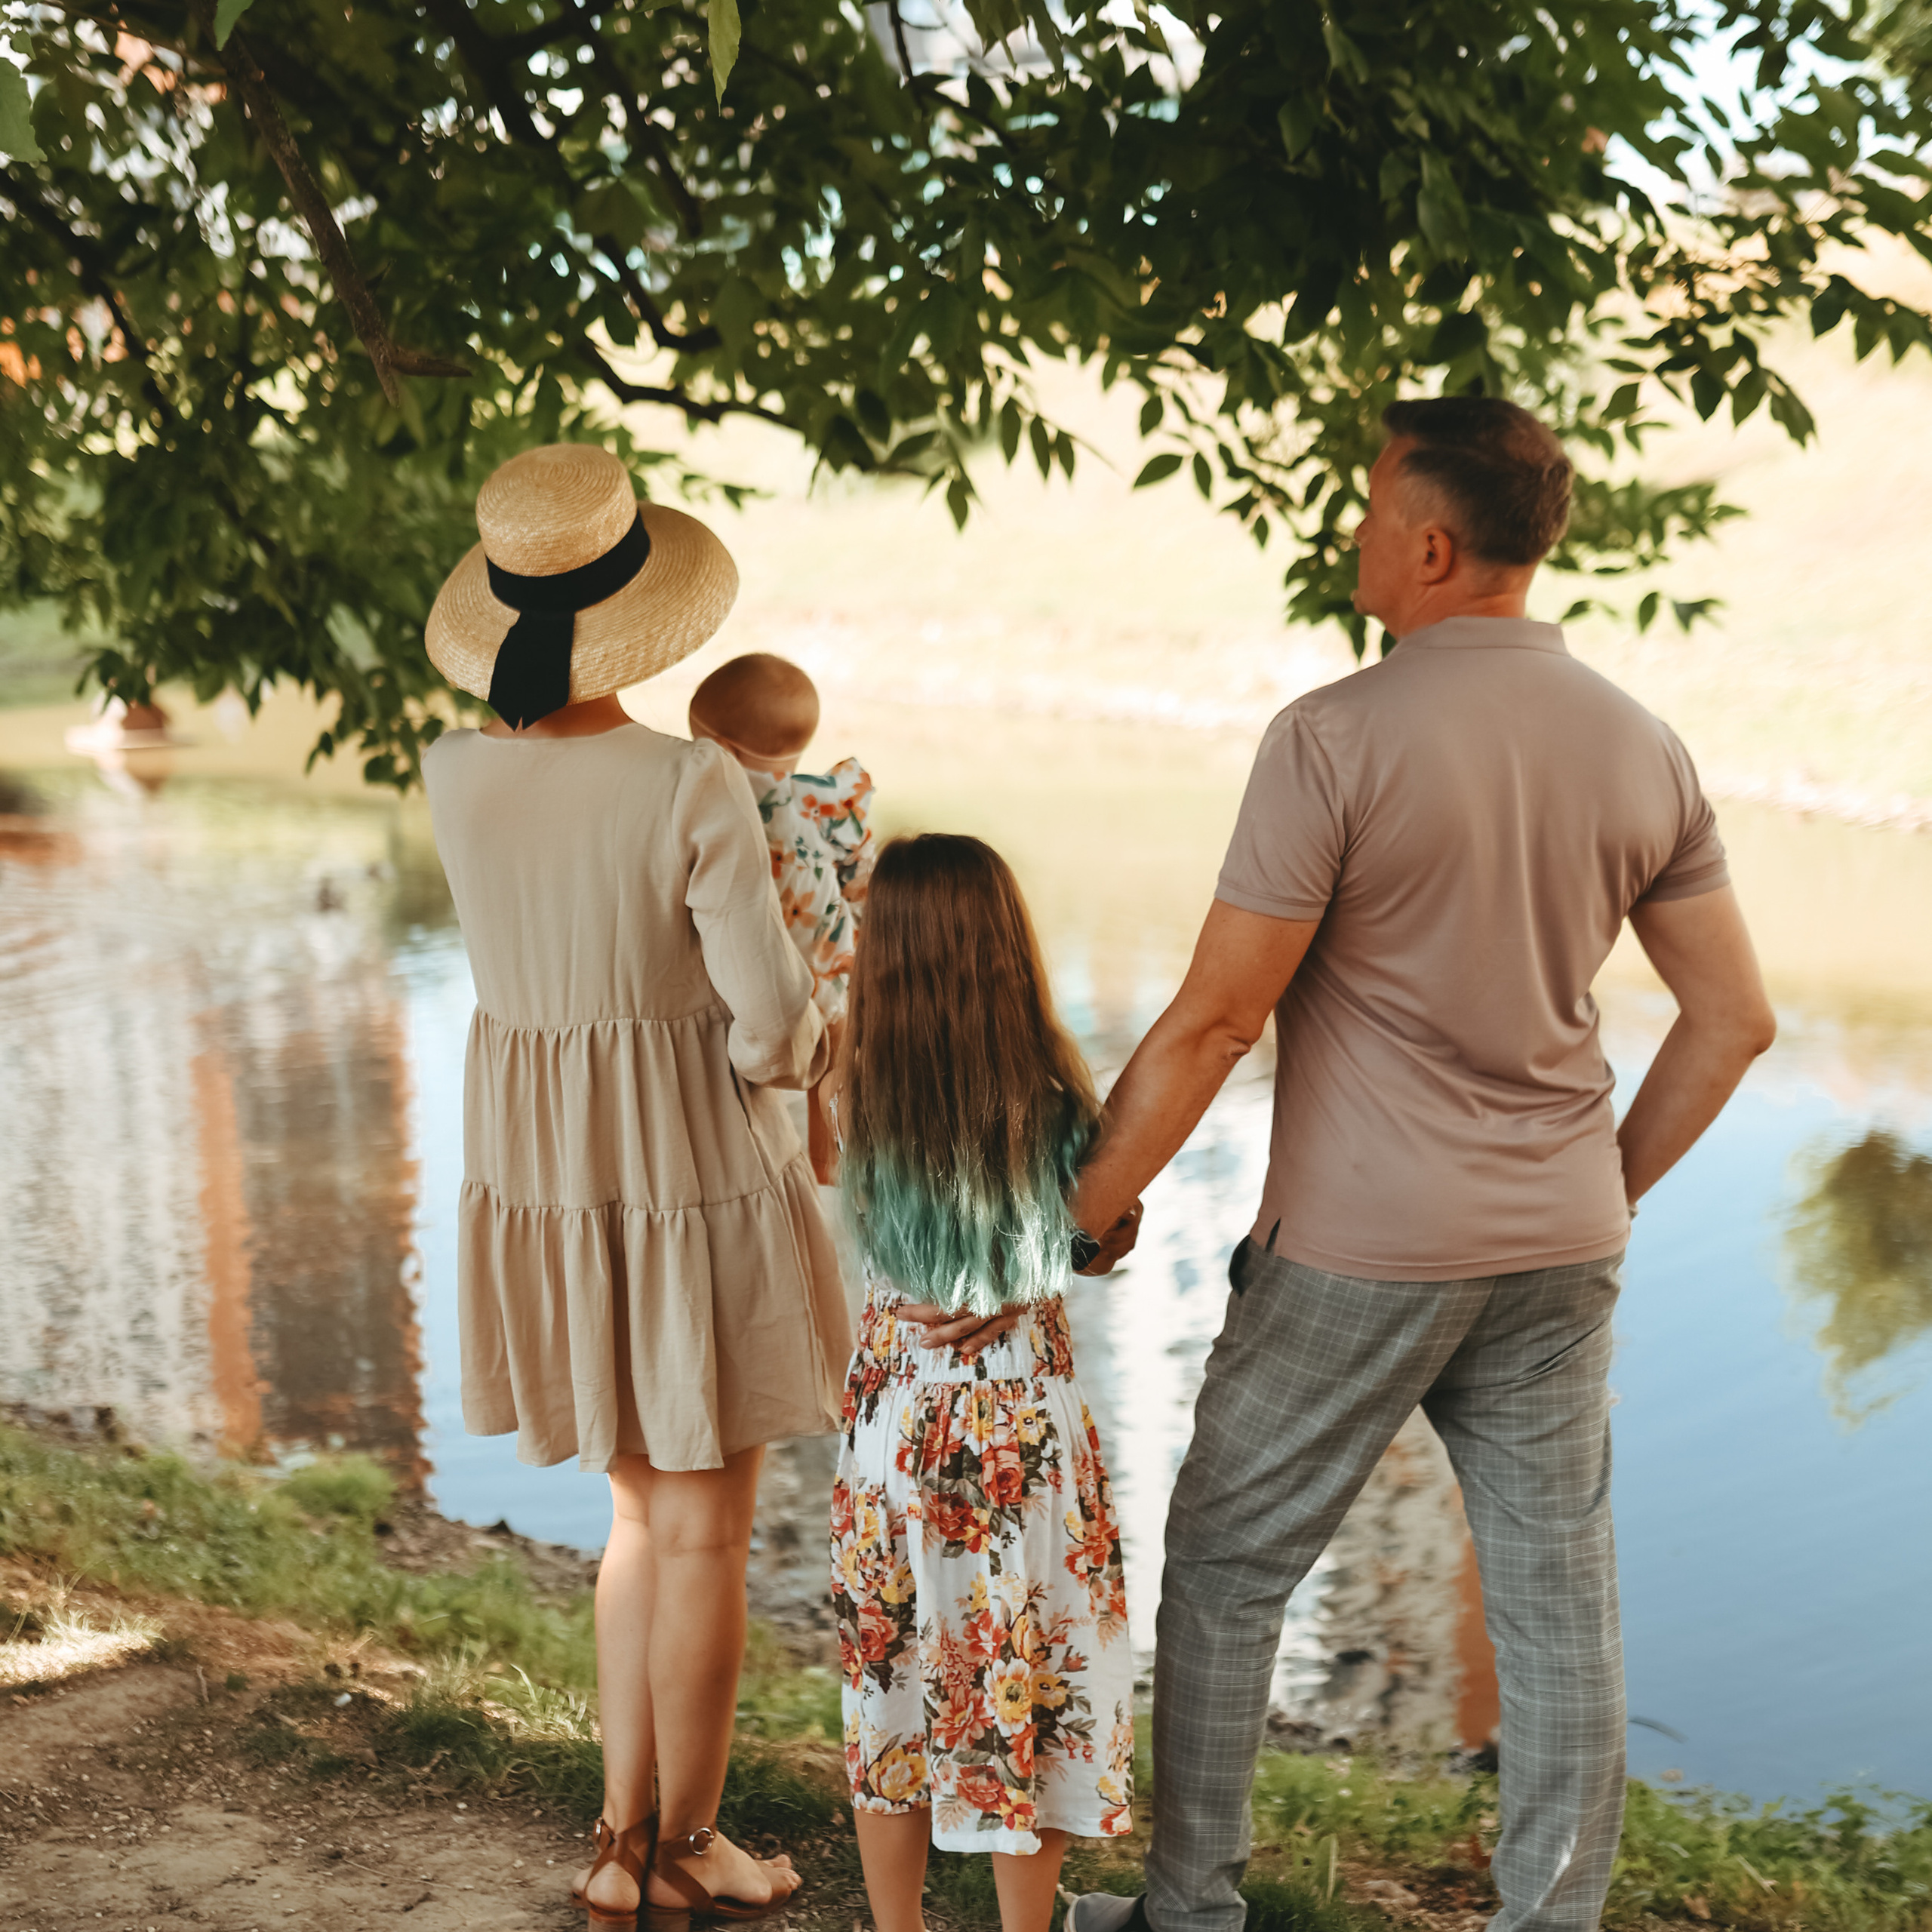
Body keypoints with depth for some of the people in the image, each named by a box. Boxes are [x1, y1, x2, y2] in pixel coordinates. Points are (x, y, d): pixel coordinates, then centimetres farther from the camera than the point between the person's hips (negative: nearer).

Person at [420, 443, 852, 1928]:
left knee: (647, 1509, 22)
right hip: (694, 1175, -5)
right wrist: (792, 1052, 2)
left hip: (542, 1180, 6)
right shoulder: (696, 789, -21)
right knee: (705, 1533, 12)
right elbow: (774, 1016, -19)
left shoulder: (453, 775, -5)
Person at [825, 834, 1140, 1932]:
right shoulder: (1057, 1093, -13)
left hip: (899, 1406, 1)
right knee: (1033, 1676, 12)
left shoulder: (856, 1095, -12)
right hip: (1027, 1408, -1)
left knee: (894, 1682, 15)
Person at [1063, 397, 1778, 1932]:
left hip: (1359, 1246, -5)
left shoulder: (1338, 736, -15)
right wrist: (1613, 1187, 18)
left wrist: (1081, 1208, -6)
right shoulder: (1643, 748, 3)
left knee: (1226, 1571, 11)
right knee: (1559, 1598, 12)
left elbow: (1215, 1019, -16)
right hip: (1560, 1250, 5)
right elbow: (1734, 1018, 7)